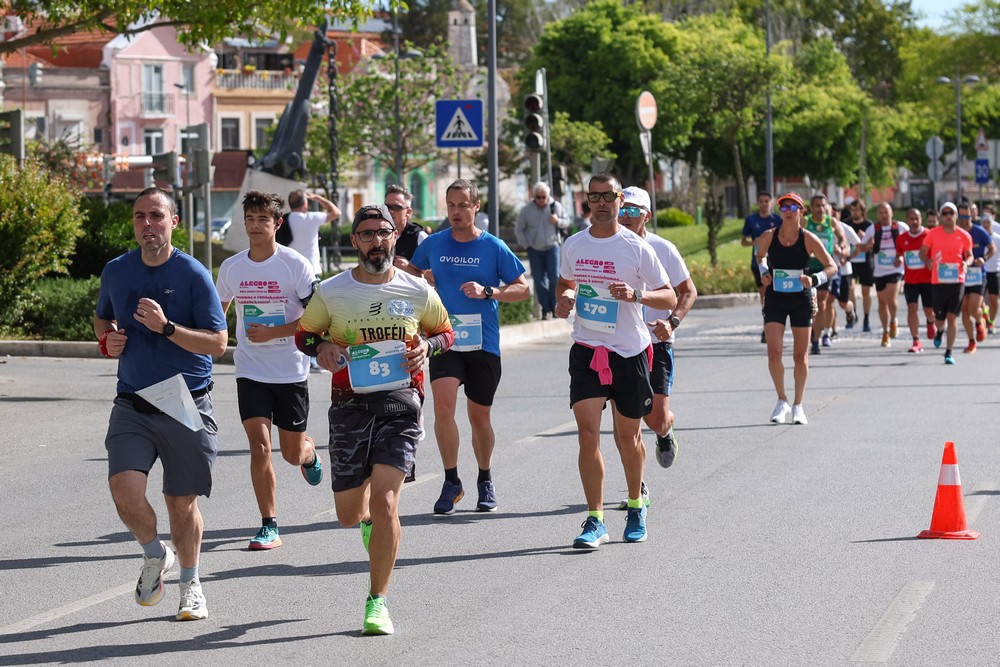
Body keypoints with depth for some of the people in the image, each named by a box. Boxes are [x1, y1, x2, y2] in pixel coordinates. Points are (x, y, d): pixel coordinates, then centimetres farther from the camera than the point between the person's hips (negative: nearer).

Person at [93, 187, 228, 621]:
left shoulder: (193, 275, -7)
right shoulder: (116, 271, 5)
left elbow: (218, 343, -10)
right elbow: (101, 317, 25)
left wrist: (166, 327, -22)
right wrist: (107, 339, 2)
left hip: (186, 406, -2)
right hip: (132, 404, 3)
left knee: (181, 503, 5)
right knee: (124, 488, -17)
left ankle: (190, 584, 29)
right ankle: (154, 556, 13)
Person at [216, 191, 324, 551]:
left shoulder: (295, 264, -10)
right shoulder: (231, 267, 0)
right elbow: (218, 313, 18)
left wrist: (272, 333, -20)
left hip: (292, 370, -2)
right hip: (251, 370, 2)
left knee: (294, 454, 9)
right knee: (259, 446, -13)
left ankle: (310, 452, 47)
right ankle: (269, 526, -5)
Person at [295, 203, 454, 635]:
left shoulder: (418, 292, 3)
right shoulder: (331, 292, 2)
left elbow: (445, 332, 18)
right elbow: (304, 333, 14)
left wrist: (427, 346, -4)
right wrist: (321, 348, -8)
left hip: (400, 401, -1)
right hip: (350, 402, 1)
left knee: (385, 502, -15)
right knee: (347, 516, 7)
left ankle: (377, 601, -3)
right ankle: (369, 518, 47)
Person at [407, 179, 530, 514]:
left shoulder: (493, 247, -2)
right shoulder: (433, 244, 4)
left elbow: (523, 289, -1)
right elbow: (413, 272, 24)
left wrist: (487, 292, -15)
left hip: (483, 344, -1)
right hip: (444, 340, 1)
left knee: (479, 416, 8)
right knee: (443, 405, -19)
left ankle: (485, 481, 29)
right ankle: (451, 481, -6)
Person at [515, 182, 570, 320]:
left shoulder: (556, 206, -2)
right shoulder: (527, 210, -4)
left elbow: (566, 221, 8)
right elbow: (519, 229, 4)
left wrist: (558, 221, -14)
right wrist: (526, 245, -3)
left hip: (552, 247, 0)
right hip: (534, 250, 0)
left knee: (554, 277, -7)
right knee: (539, 280, 0)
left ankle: (554, 306, 8)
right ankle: (546, 309, 6)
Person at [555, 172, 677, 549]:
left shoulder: (637, 248, -6)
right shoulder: (574, 245, 5)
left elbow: (670, 298, -5)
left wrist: (636, 294, -23)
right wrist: (564, 300, 2)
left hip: (629, 351, -2)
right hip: (586, 350, 2)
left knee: (628, 437, 9)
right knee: (588, 433, -11)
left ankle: (636, 508, 32)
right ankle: (595, 521, -9)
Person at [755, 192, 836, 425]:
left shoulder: (808, 239, -9)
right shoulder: (768, 237, -5)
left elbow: (832, 267, -7)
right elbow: (760, 255, 18)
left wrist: (814, 279, -24)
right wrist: (763, 271, -1)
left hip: (801, 299, -1)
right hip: (775, 299, 1)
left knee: (800, 356, 4)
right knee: (773, 353, -10)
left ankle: (798, 405, 19)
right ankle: (782, 401, 10)